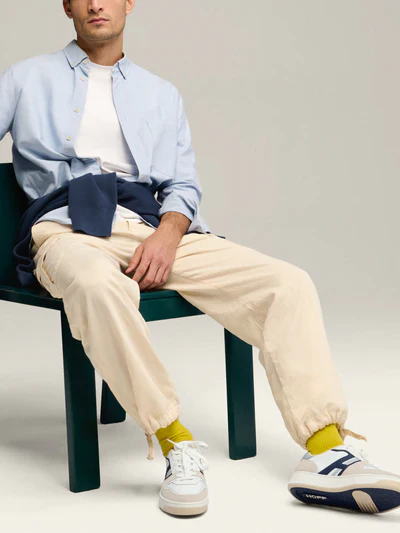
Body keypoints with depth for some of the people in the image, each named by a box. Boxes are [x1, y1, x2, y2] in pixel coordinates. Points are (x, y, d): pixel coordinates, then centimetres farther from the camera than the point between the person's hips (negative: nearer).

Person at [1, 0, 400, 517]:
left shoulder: (162, 94, 26)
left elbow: (184, 185, 18)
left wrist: (169, 232, -4)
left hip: (155, 232, 4)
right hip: (68, 229, -3)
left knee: (289, 283, -18)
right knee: (98, 286, -43)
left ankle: (324, 453, -25)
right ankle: (176, 444, -31)